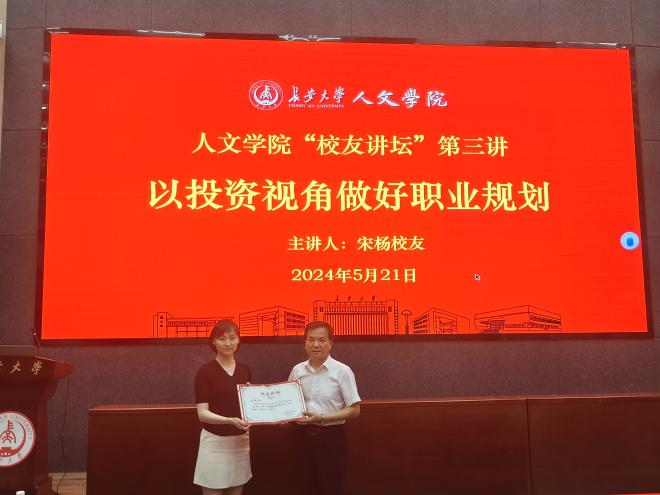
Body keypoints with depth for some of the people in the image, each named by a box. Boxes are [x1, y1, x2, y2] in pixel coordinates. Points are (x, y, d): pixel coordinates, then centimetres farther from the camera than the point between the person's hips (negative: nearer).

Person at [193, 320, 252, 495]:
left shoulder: (245, 370, 7)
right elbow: (202, 413, -13)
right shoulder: (205, 371, -8)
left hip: (241, 441, 5)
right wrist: (230, 421, -27)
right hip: (215, 442, -5)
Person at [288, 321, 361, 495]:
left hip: (331, 437, -4)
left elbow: (354, 410, -10)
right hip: (304, 436, 4)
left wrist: (322, 418, -19)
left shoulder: (342, 371, -9)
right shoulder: (297, 370, 4)